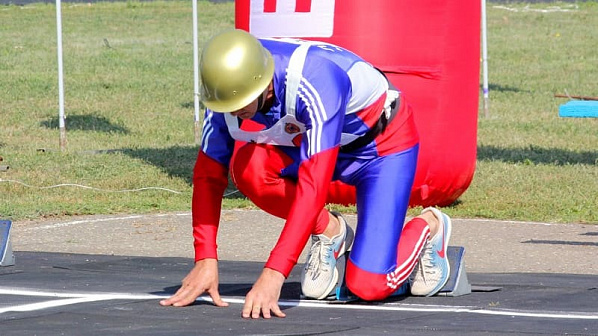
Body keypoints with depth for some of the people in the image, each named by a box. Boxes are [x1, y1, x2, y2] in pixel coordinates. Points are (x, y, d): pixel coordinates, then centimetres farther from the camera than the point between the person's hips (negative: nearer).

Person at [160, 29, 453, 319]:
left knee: (369, 286, -18)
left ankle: (428, 228, 14)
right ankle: (328, 231, -2)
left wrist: (273, 274, -49)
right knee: (247, 166, -28)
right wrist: (205, 260, -24)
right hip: (314, 141, 6)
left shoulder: (314, 84, -40)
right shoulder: (228, 88, -22)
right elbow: (209, 175, -14)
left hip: (383, 144, -6)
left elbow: (313, 186, -45)